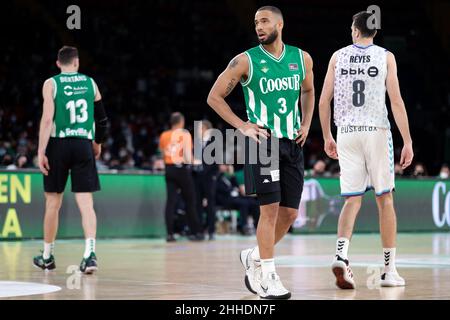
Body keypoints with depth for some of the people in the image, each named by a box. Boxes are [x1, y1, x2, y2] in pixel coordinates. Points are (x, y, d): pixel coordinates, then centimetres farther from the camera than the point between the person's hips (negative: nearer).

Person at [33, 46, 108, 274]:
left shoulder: (51, 84, -1)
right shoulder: (90, 83, 8)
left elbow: (47, 119, -11)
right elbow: (102, 119, 12)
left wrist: (41, 151, -12)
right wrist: (97, 143, 28)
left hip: (59, 144, -1)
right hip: (84, 146, 1)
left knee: (53, 203, 10)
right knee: (86, 203, -3)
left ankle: (47, 256, 23)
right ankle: (90, 253, -21)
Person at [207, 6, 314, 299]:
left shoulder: (301, 58, 6)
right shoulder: (246, 61, -6)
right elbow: (215, 97, -1)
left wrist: (306, 124, 11)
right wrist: (243, 126, -9)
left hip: (293, 143, 5)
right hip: (263, 141, -5)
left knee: (290, 213, 5)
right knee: (270, 209, -10)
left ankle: (253, 257, 27)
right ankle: (269, 278, -3)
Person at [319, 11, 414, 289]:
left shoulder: (338, 57, 7)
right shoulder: (386, 57, 1)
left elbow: (324, 102, 5)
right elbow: (396, 102, -6)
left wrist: (327, 137, 17)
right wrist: (408, 142, -4)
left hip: (347, 133, 2)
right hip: (377, 131, -2)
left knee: (353, 200, 7)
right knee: (385, 199, 8)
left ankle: (341, 255, -18)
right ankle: (390, 270, 10)